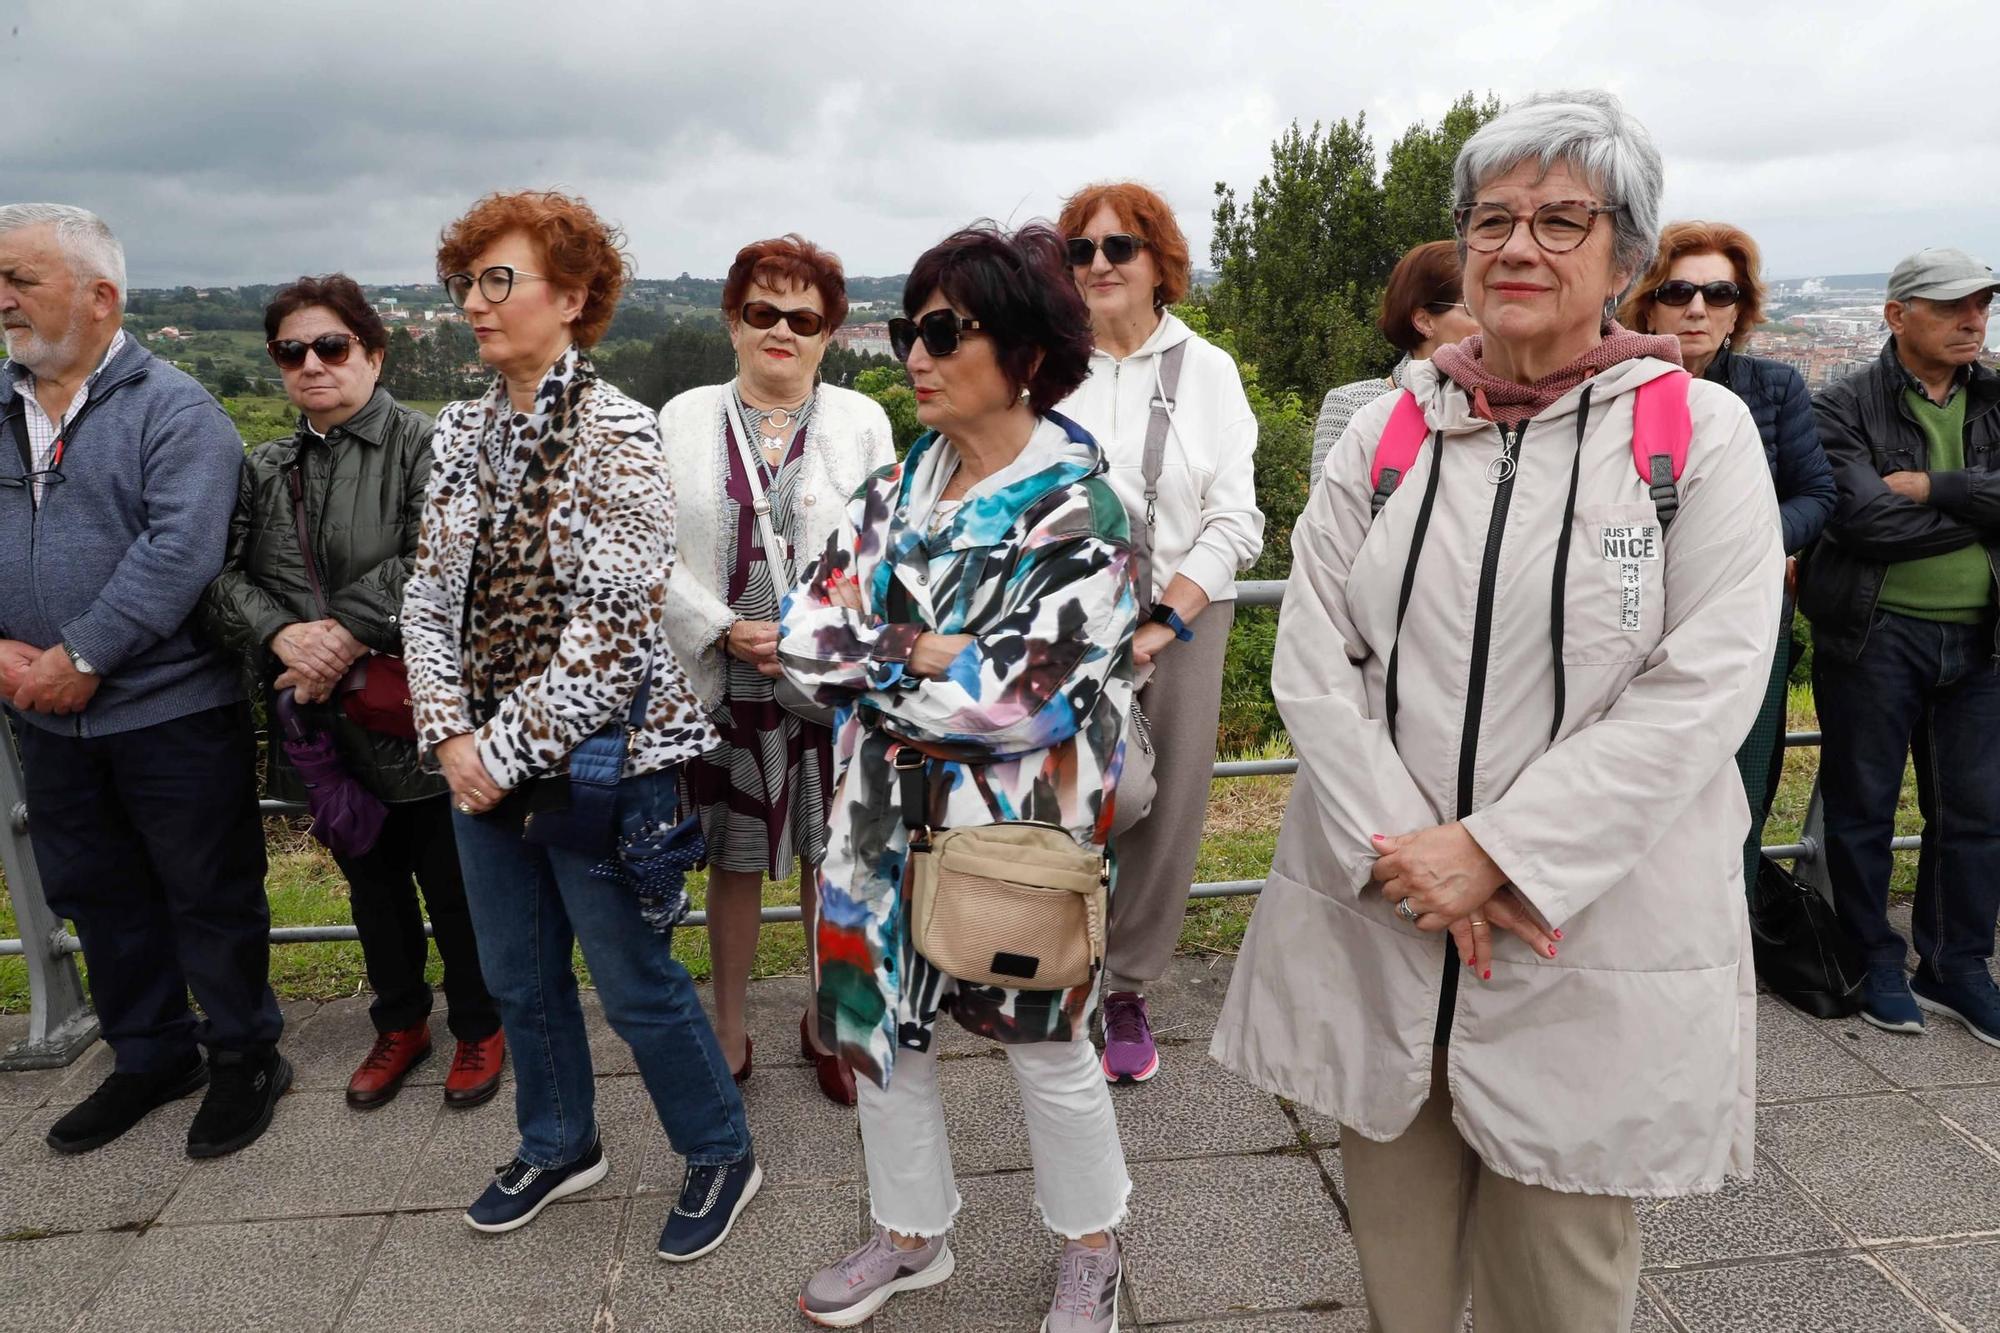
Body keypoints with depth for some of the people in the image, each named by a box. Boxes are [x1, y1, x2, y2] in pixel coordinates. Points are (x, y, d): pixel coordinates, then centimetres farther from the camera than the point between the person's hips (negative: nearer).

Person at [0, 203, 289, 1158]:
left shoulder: (174, 410, -10)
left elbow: (180, 552, -21)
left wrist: (80, 656, -20)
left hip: (173, 712, -6)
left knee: (211, 897, 6)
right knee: (96, 898, 18)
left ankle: (244, 1056, 25)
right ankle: (149, 1056, 36)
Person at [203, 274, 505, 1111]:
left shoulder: (422, 446, -7)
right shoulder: (266, 469, 11)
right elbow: (224, 574, 2)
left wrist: (346, 633, -24)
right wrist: (282, 635, -17)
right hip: (325, 726, 6)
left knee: (452, 885, 6)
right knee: (372, 884, 19)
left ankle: (478, 1027, 28)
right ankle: (400, 1023, 39)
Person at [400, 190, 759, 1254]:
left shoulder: (615, 435, -13)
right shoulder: (463, 431, 7)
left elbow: (617, 621, -19)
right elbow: (430, 594, 8)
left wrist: (511, 746, -17)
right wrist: (449, 733, -5)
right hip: (482, 760, 7)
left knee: (634, 981, 5)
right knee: (518, 976, 19)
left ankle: (720, 1154, 29)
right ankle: (559, 1146, 43)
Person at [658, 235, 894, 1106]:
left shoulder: (862, 422, 2)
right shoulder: (685, 420, 3)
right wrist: (726, 631, -13)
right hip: (724, 683, 0)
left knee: (831, 859, 10)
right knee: (734, 864, 13)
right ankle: (728, 1038, 31)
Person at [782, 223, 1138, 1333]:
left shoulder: (1077, 511, -14)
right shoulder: (896, 489, 4)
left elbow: (1022, 699, -22)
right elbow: (806, 629, -4)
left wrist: (873, 657, -13)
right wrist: (934, 649, -18)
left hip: (1013, 827, -5)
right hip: (887, 817, 6)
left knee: (1046, 1050, 12)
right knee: (879, 1020, 17)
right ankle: (911, 1235, 42)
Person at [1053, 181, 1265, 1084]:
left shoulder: (1208, 371, 6)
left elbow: (1236, 521, 1)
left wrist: (1163, 624, -10)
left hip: (1182, 621, 2)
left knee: (1166, 814, 4)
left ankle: (1128, 990, 24)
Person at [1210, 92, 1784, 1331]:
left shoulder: (1700, 431, -3)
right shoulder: (1387, 431, 5)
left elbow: (1702, 689, -12)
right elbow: (1310, 657, -2)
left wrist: (1497, 851, -18)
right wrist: (1396, 847, -14)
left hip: (1595, 940, -2)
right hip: (1375, 918, 3)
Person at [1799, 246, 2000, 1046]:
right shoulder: (1845, 409, -4)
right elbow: (1866, 519, -18)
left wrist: (1933, 487, -15)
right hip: (1876, 637, -4)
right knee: (1864, 806, 6)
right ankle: (1876, 965, 22)